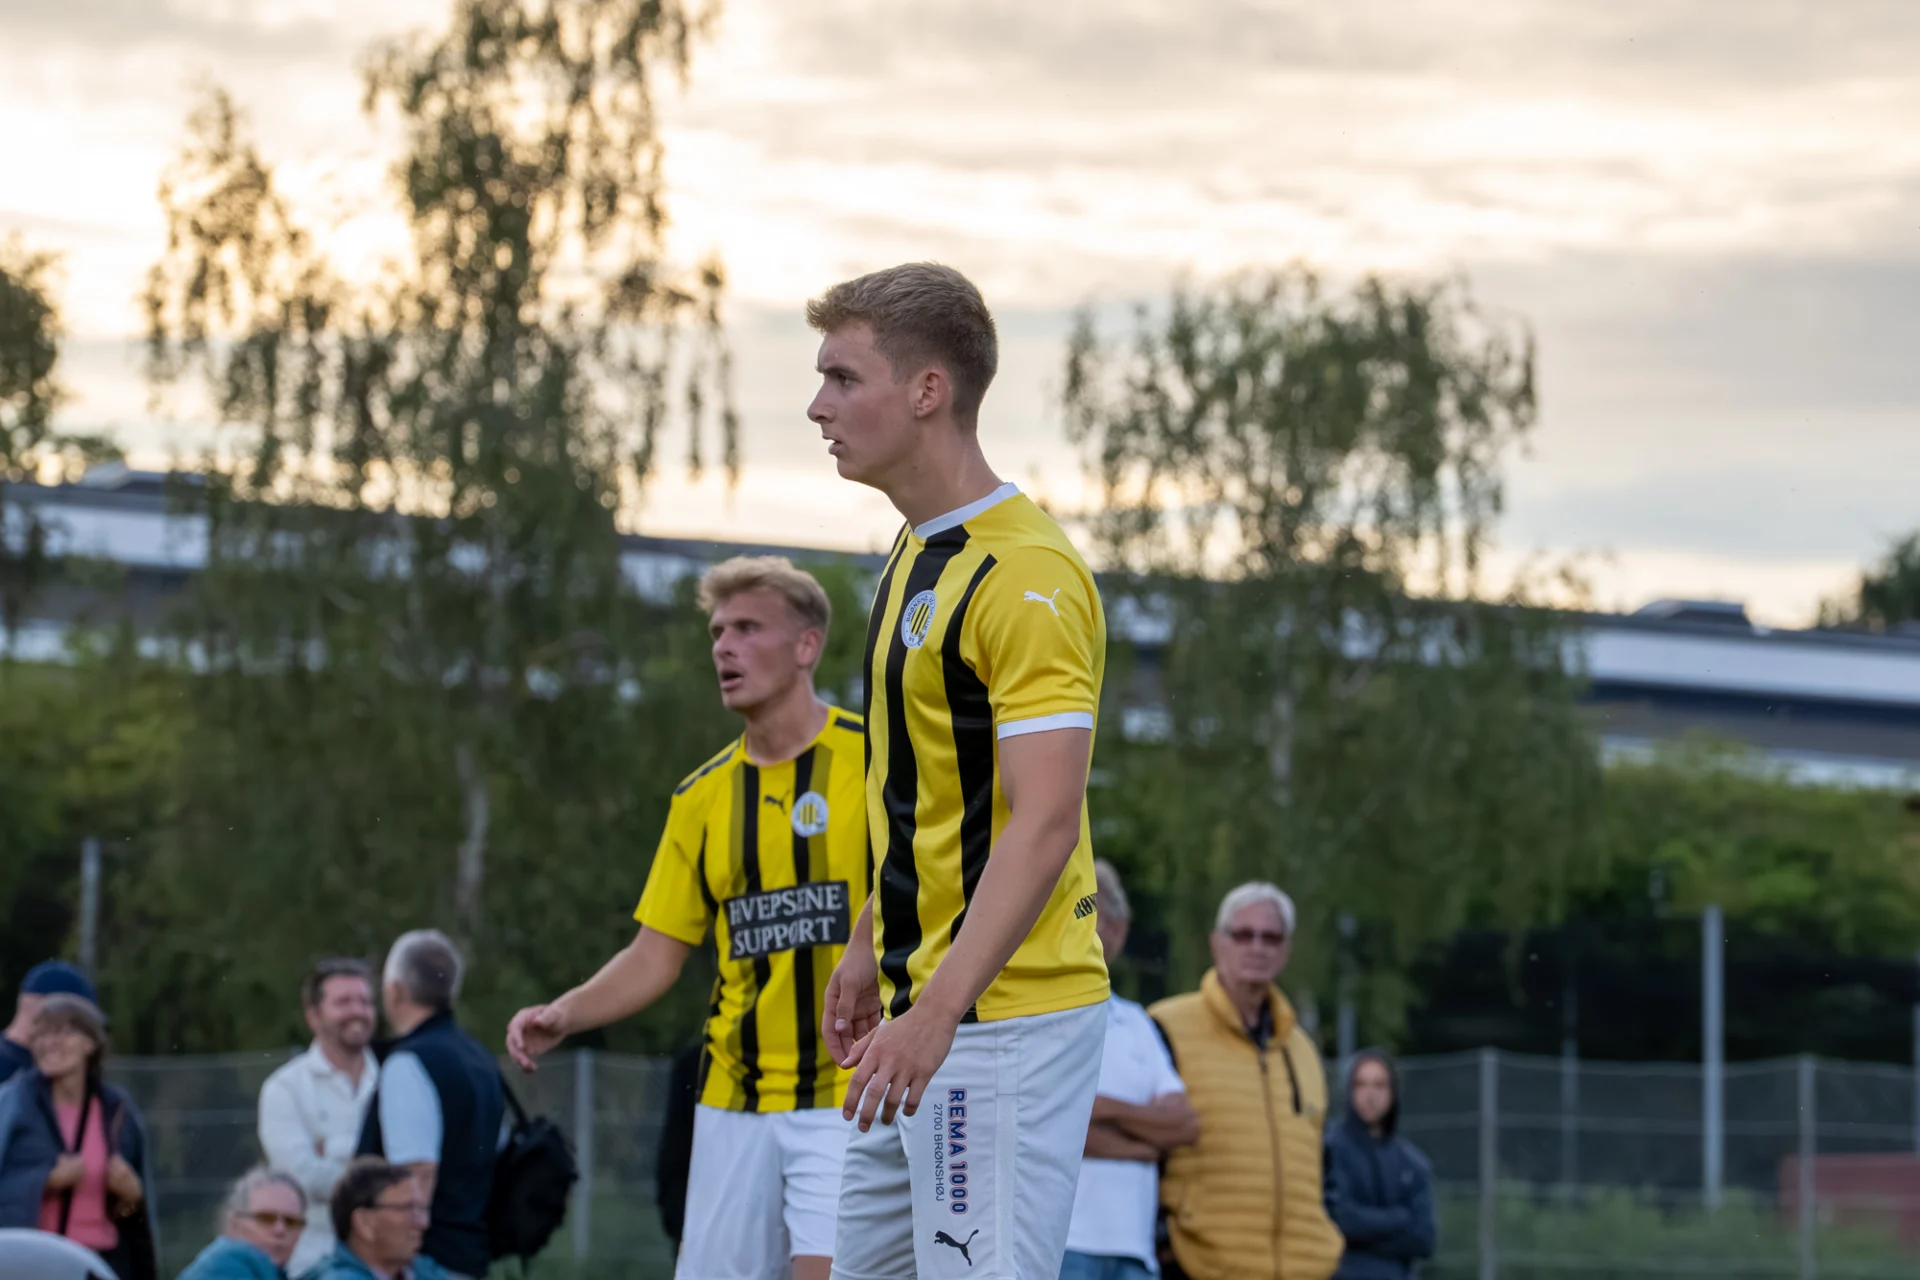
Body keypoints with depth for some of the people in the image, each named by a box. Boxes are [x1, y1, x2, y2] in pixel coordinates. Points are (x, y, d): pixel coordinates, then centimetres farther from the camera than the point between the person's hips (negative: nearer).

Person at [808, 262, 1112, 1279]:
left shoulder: (1024, 575, -17)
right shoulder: (916, 556, 14)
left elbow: (1045, 824, -24)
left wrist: (938, 1013, -30)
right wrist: (870, 944, 25)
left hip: (1002, 1019, -10)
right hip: (929, 1010, 10)